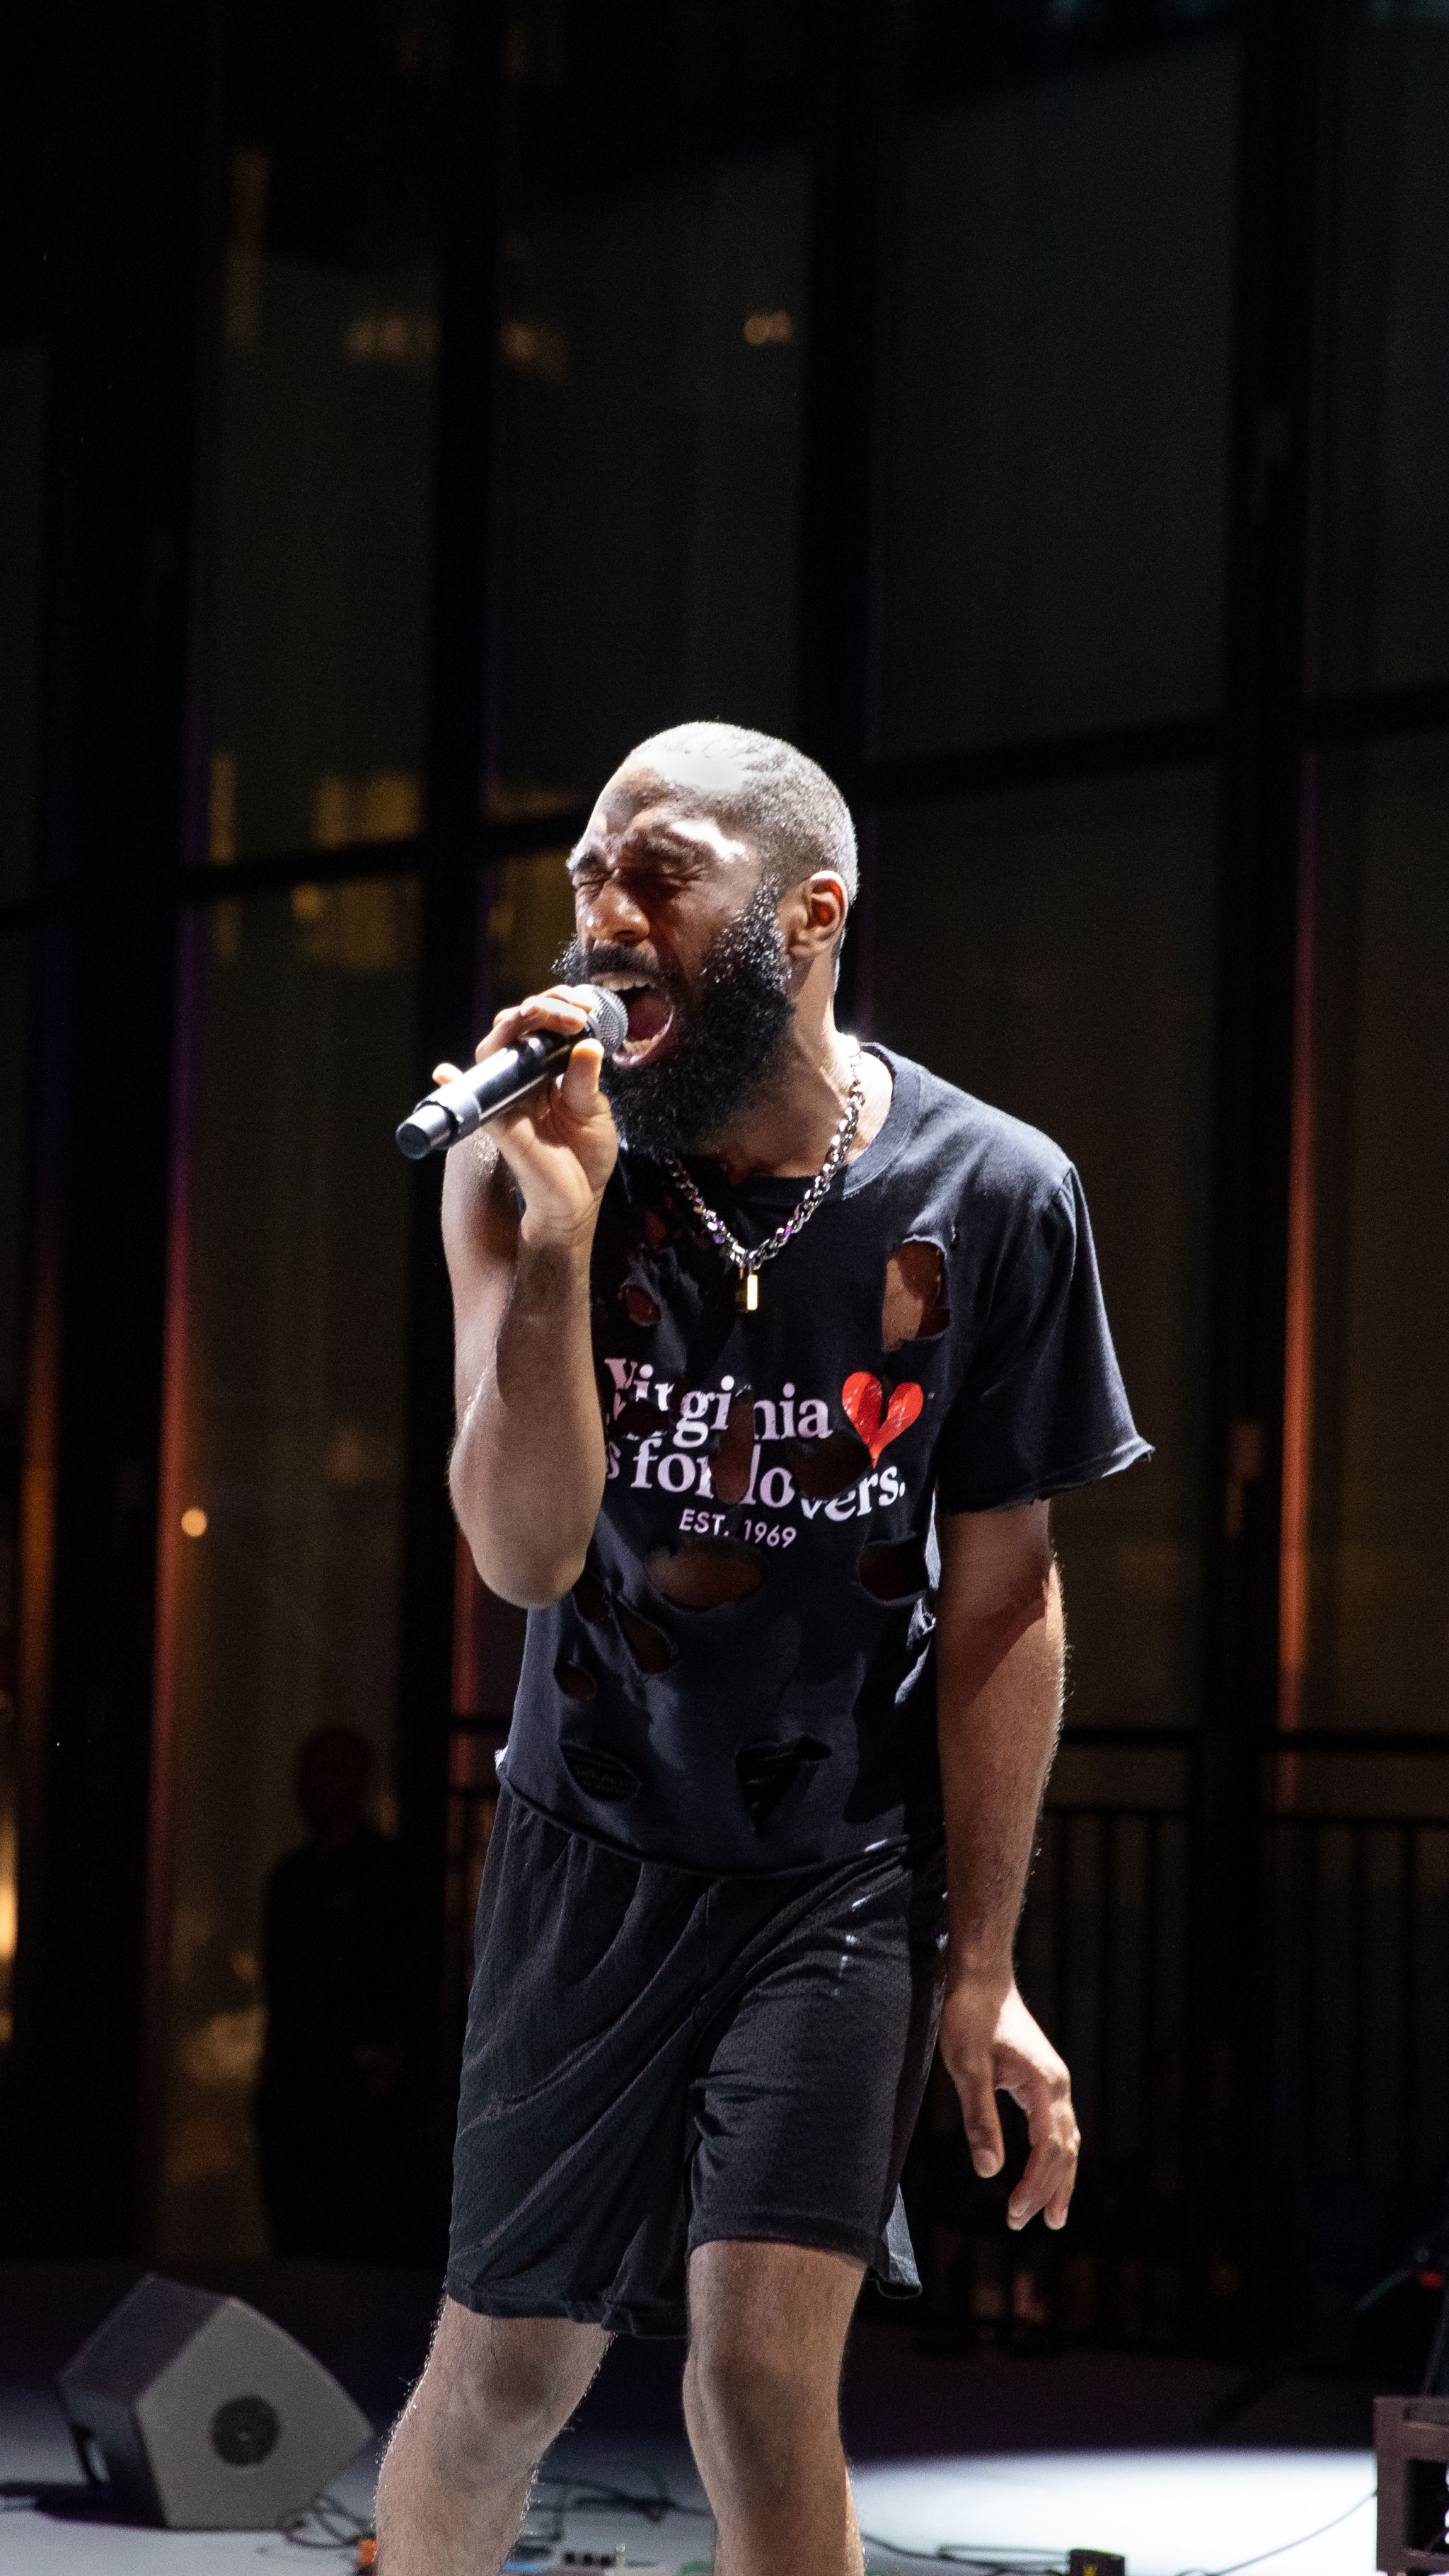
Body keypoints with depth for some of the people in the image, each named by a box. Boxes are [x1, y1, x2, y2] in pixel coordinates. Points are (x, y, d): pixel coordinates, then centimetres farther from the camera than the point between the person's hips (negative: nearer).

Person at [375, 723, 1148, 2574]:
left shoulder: (991, 1200, -11)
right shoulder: (530, 1176, -10)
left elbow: (1000, 1597, -4)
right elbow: (525, 1553, -18)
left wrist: (982, 1967, -5)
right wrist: (555, 1227, -31)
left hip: (847, 1867, -1)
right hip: (596, 1848, 1)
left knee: (762, 2366, -15)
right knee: (505, 2373, 7)